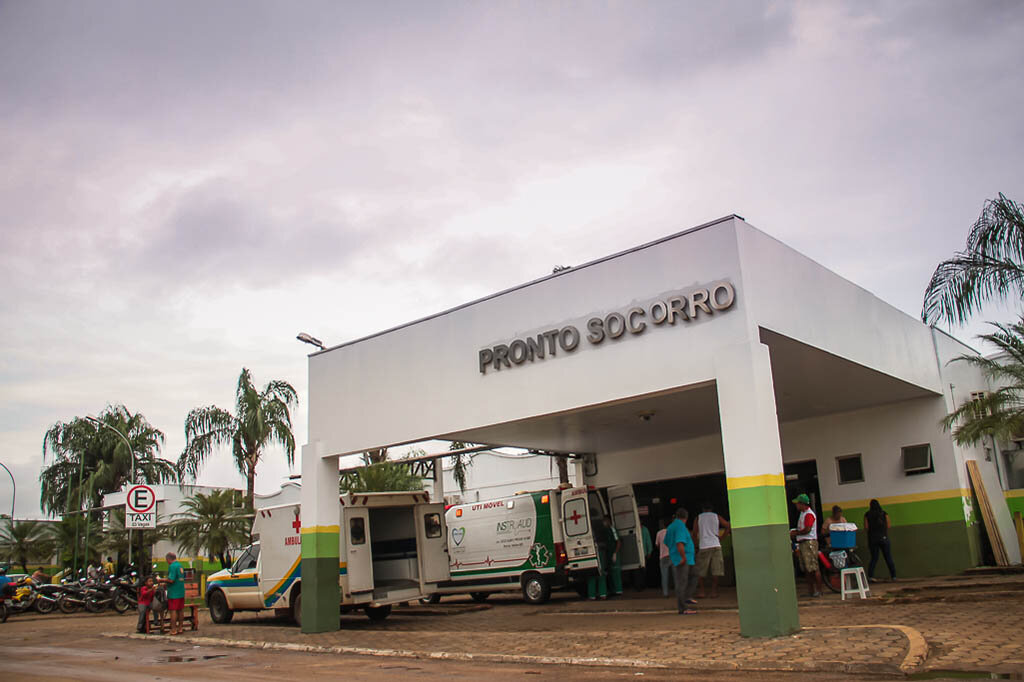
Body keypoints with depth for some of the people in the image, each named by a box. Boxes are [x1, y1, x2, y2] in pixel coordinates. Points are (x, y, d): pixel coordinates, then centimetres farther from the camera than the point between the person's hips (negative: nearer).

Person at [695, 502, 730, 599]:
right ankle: (714, 592, 1)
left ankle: (700, 592, 3)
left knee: (700, 572, 6)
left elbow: (695, 533, 4)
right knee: (716, 571, 3)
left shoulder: (698, 517, 9)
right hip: (716, 545, 1)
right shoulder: (717, 516, 11)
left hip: (703, 547, -1)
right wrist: (721, 537, 9)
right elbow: (728, 526, 5)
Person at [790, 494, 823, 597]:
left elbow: (807, 530, -20)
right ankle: (812, 590, 15)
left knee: (813, 568, -8)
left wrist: (795, 533, -10)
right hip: (802, 543, 10)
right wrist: (795, 532, 10)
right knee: (806, 569, 11)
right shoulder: (802, 514, 19)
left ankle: (818, 590, -4)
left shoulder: (809, 514, -13)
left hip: (809, 543, -10)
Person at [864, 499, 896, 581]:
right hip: (883, 537, -1)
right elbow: (888, 526, -2)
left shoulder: (867, 515, 1)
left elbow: (866, 527, -5)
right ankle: (893, 576, 6)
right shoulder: (884, 513, 1)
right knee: (888, 558, 7)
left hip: (872, 538, 1)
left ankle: (870, 575, -6)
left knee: (874, 558, 8)